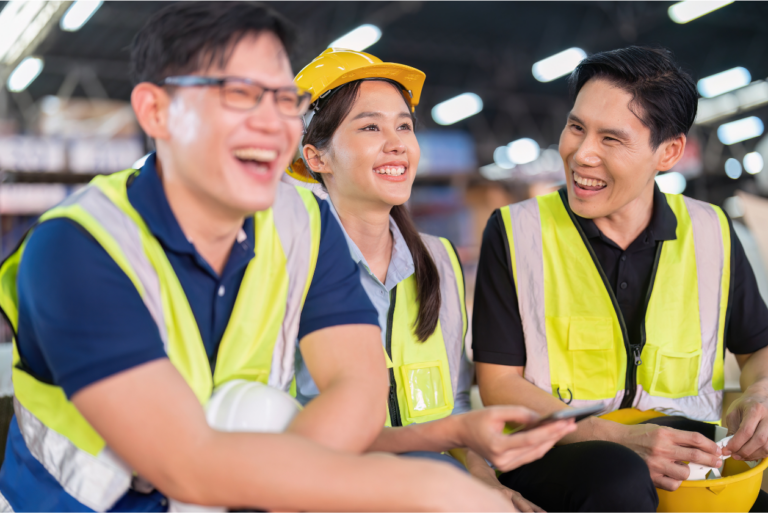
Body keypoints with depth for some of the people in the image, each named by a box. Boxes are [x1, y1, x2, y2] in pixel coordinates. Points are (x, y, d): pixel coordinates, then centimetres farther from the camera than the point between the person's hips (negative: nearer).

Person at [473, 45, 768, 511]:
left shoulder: (711, 233, 7)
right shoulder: (515, 232, -2)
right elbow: (499, 384, -6)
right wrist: (619, 439, -19)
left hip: (684, 455, 4)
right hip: (555, 456, -3)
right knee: (615, 473, -37)